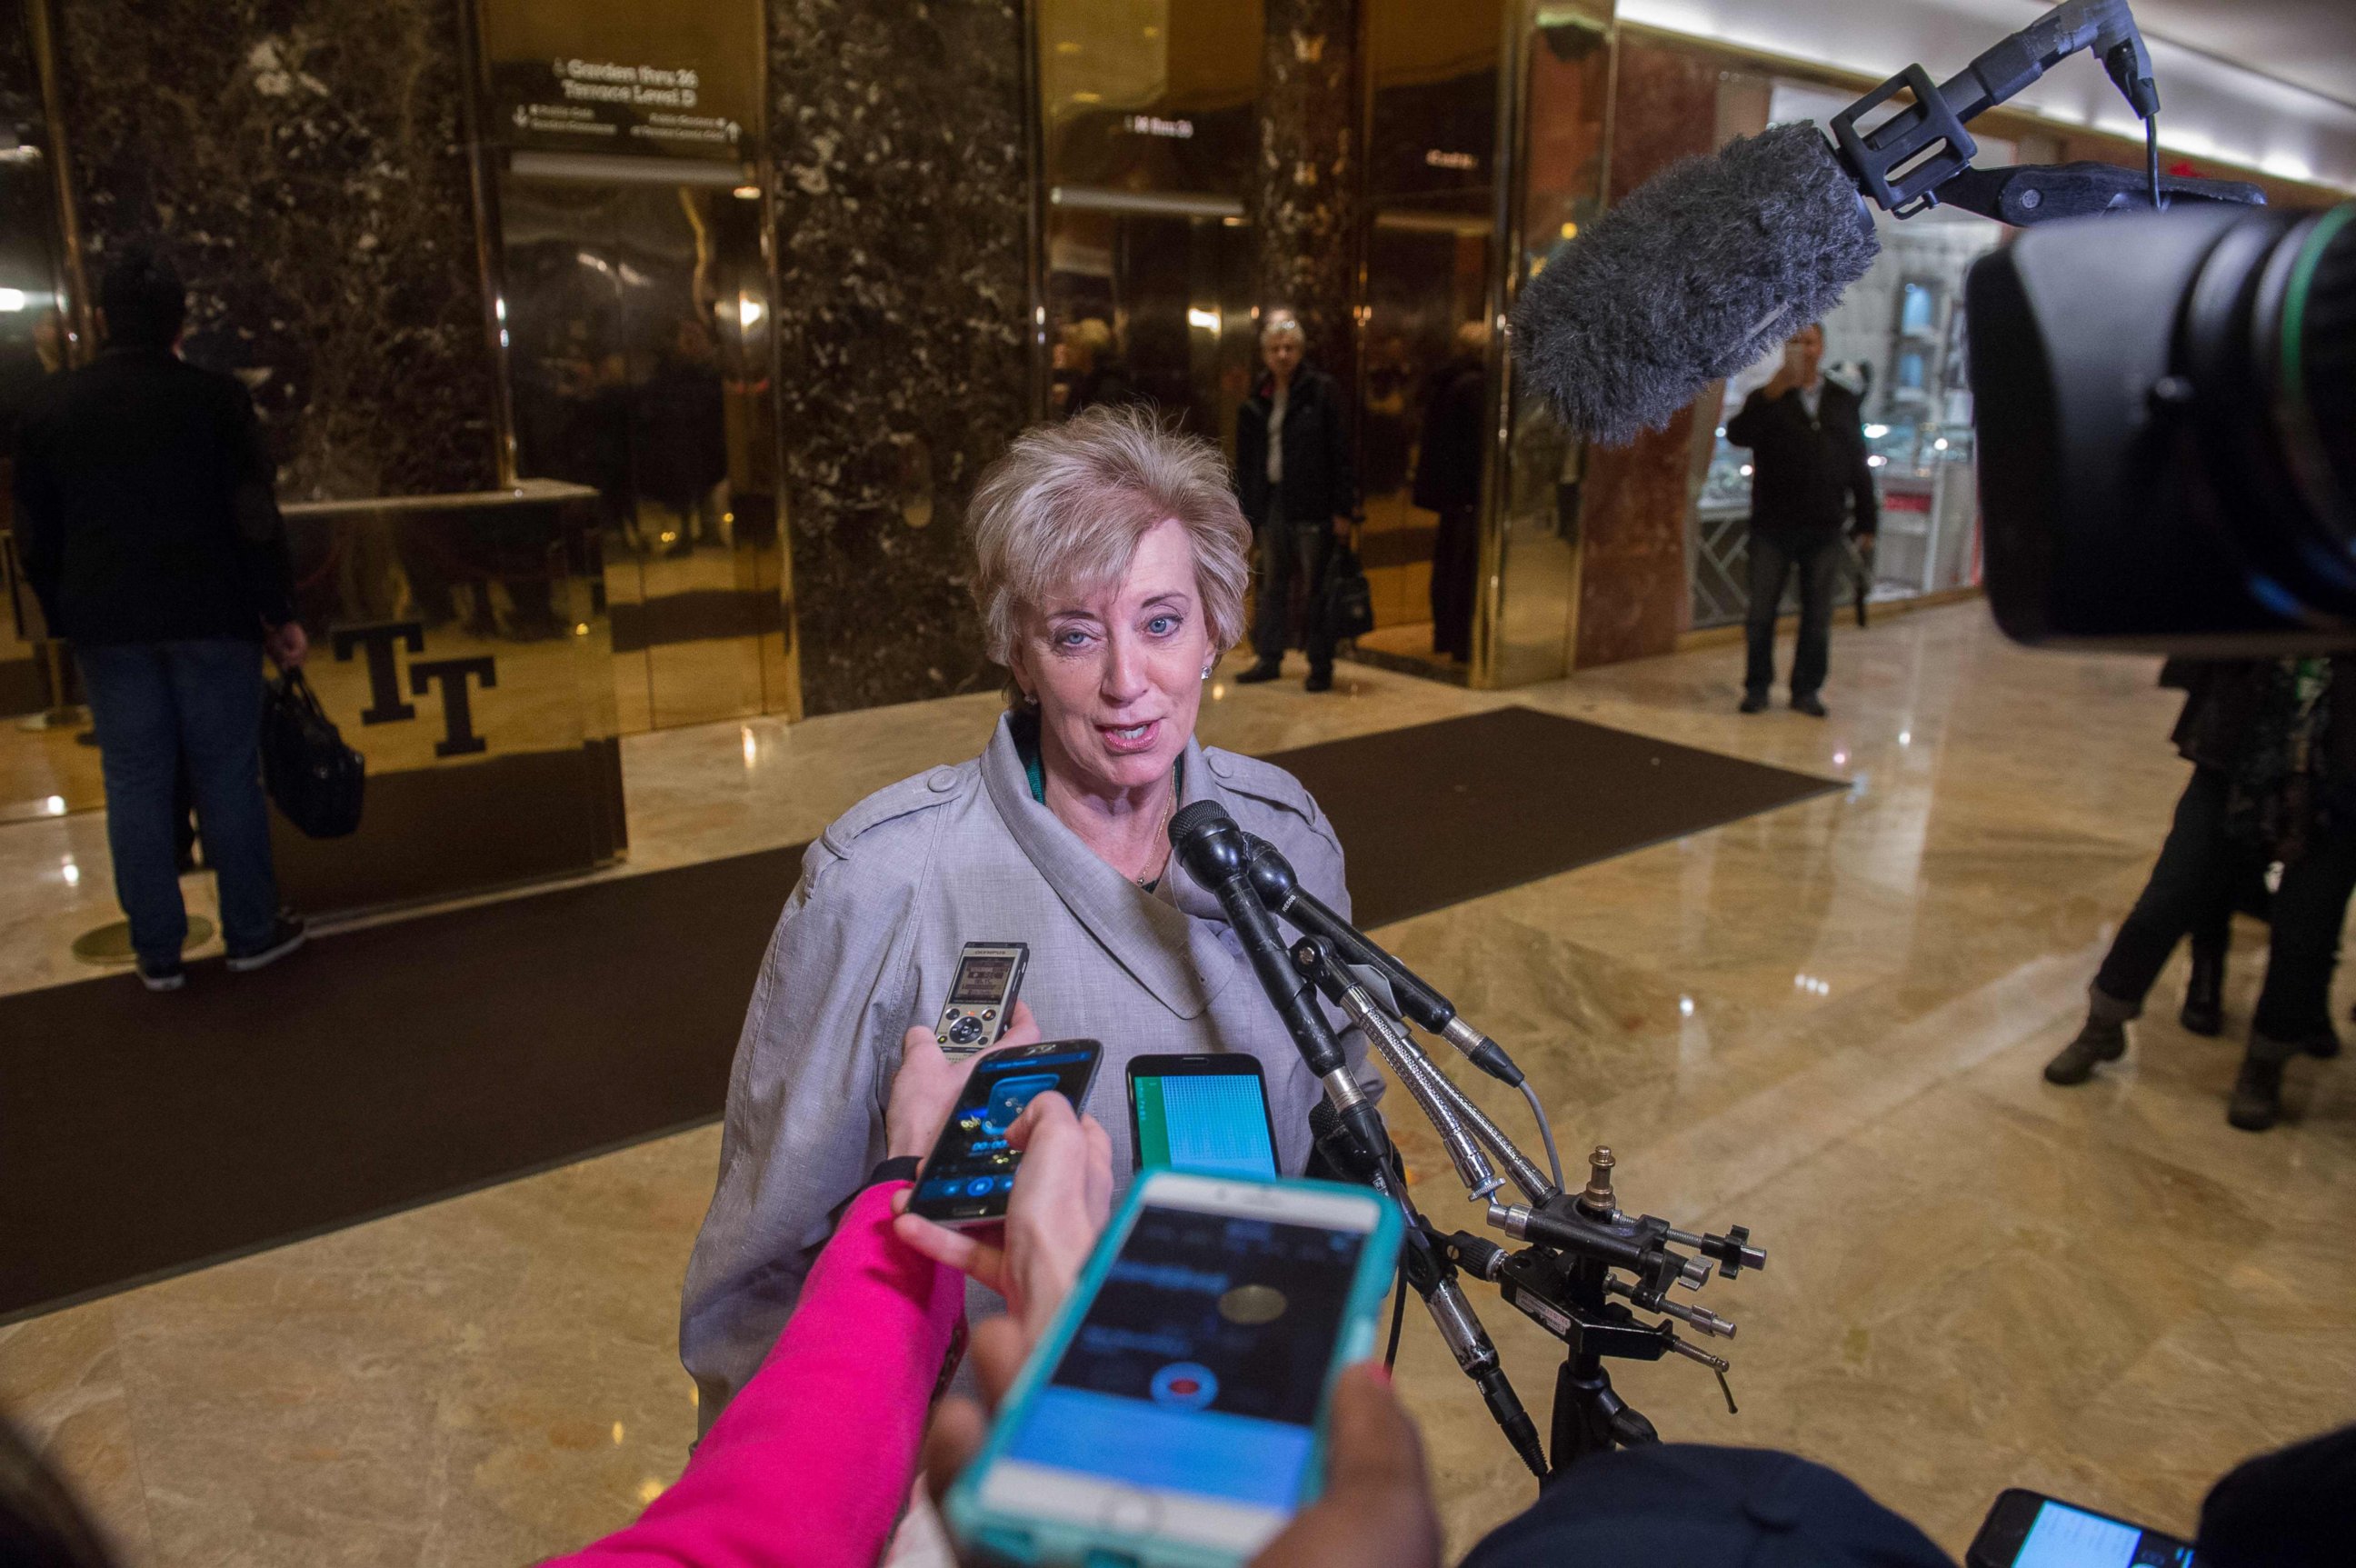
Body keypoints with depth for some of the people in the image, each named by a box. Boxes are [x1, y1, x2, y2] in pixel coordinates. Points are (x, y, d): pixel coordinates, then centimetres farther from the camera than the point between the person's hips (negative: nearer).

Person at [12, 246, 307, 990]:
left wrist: (66, 617, 19)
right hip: (209, 616, -3)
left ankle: (157, 951, 13)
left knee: (134, 782, 7)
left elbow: (36, 535, 10)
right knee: (227, 775, 5)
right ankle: (252, 931, 13)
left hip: (106, 623, 3)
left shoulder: (50, 405, 5)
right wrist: (279, 613, -1)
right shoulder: (215, 396, -6)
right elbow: (256, 520, -9)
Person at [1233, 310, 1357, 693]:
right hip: (1271, 503, 5)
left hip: (1311, 505, -5)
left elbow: (1340, 452, -9)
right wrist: (1245, 509, 10)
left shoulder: (1321, 390, -5)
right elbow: (1246, 461, 14)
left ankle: (1321, 666, 8)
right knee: (1273, 586, 12)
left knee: (1314, 587, -1)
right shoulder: (1256, 401, 10)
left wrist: (1343, 508, -13)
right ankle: (1269, 658, 22)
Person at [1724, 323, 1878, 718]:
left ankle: (1806, 690, 14)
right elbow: (1737, 434, -17)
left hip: (1824, 527, 2)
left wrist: (1867, 524, 8)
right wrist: (1771, 395, -29)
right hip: (1773, 525, -2)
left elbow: (1858, 466, 11)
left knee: (1818, 615, 5)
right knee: (1761, 611, 2)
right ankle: (1757, 686, 14)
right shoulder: (1766, 398, 4)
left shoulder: (1844, 401, 11)